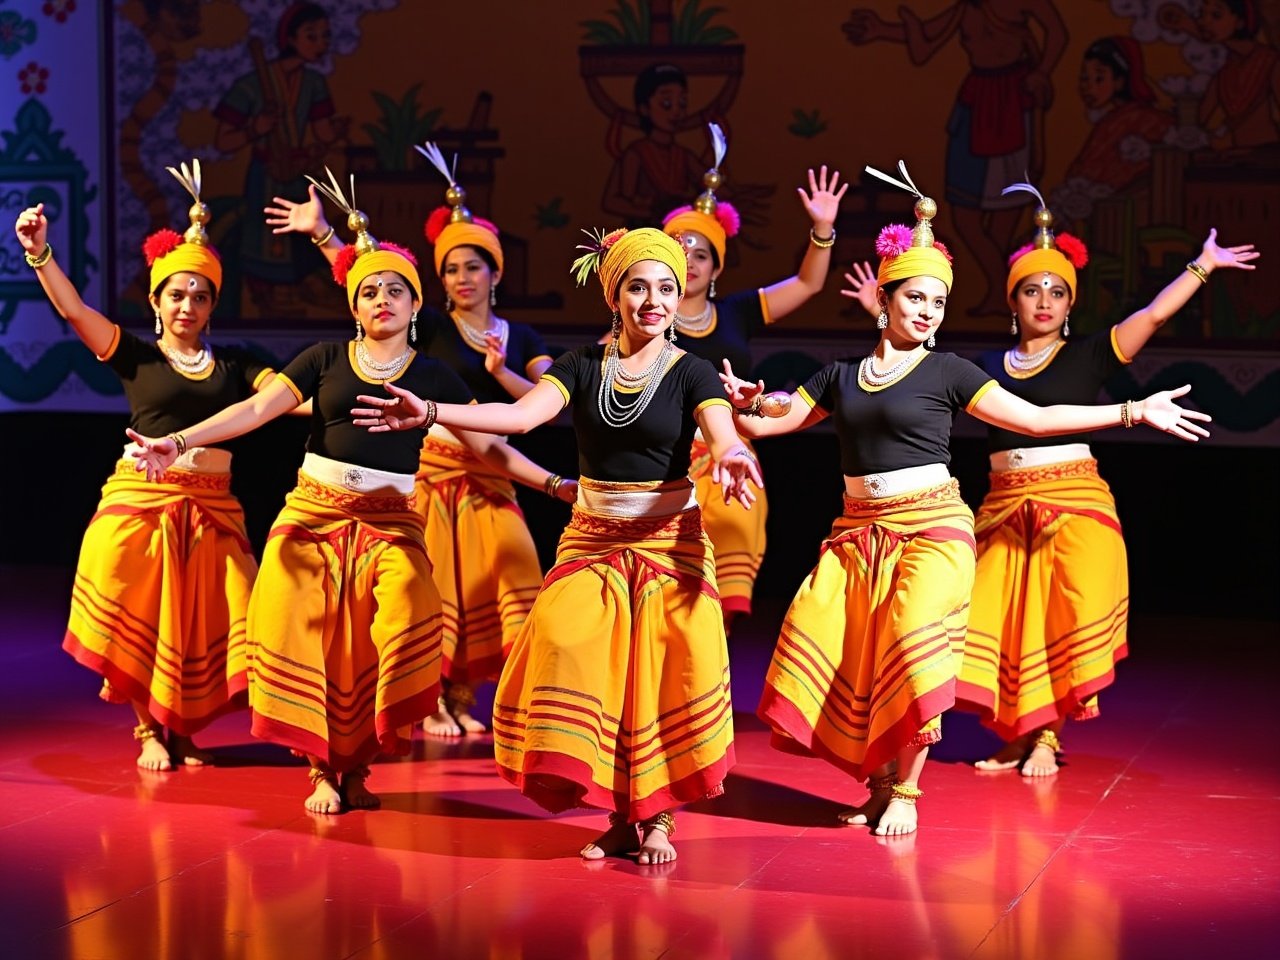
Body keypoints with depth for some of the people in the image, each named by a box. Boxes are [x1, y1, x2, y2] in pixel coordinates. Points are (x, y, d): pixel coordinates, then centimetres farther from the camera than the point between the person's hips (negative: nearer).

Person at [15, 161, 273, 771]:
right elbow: (73, 310, -7)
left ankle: (180, 729, 20)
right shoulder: (136, 356, 3)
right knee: (140, 620, -2)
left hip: (212, 507, 2)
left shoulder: (233, 365, 11)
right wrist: (39, 253, -20)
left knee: (203, 624, 2)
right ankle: (148, 731, 15)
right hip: (141, 500, -2)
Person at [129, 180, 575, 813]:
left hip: (389, 521, 0)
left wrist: (552, 482, 4)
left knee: (406, 616, -19)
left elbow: (486, 445, 11)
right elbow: (257, 409, 0)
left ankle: (356, 763, -3)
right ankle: (322, 765, 3)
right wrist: (176, 443, -11)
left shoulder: (433, 376, 9)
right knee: (306, 630, -11)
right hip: (313, 513, 0)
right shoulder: (326, 359, 7)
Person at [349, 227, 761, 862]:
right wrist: (430, 414, -26)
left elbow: (723, 434, -19)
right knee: (571, 653, -13)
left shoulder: (691, 373, -2)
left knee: (665, 673, -12)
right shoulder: (582, 366, 3)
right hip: (592, 540, 2)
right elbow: (521, 415, -12)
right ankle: (620, 815, 2)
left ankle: (656, 815, 8)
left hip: (670, 542, -2)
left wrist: (729, 457, -45)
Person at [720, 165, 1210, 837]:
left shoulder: (946, 371, 3)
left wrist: (1135, 411, -1)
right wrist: (741, 401, -8)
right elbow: (771, 421, 16)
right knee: (840, 654, -9)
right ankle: (879, 780, 10)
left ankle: (904, 791, -2)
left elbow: (1033, 417, 3)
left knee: (912, 649, -18)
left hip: (931, 527, -3)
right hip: (859, 530, 3)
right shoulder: (842, 375, 12)